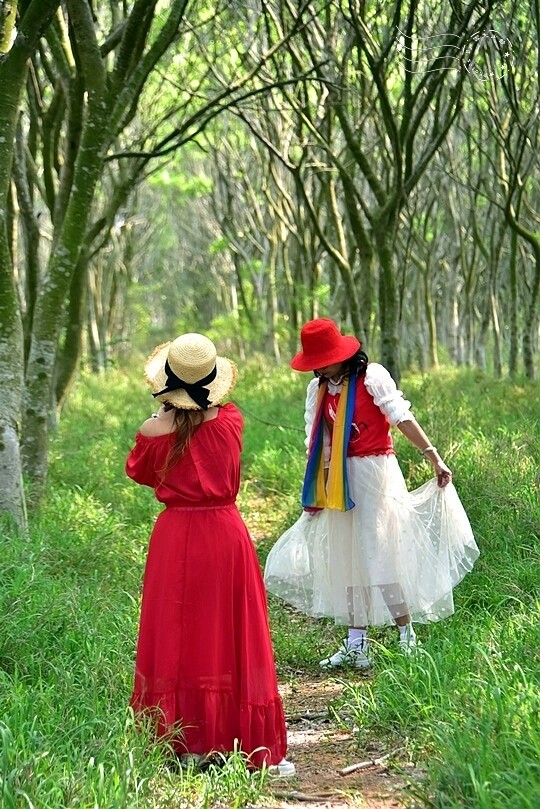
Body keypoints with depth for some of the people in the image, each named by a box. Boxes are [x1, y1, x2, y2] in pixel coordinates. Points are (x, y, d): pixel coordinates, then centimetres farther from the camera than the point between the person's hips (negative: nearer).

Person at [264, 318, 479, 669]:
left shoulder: (372, 377, -9)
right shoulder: (318, 389, 8)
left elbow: (402, 418, -17)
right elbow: (316, 443, 11)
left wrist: (434, 458, -24)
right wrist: (314, 494, 10)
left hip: (374, 472, -6)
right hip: (340, 481, 6)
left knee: (377, 554, -9)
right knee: (347, 557, 7)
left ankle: (407, 637, 1)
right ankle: (356, 643, 13)